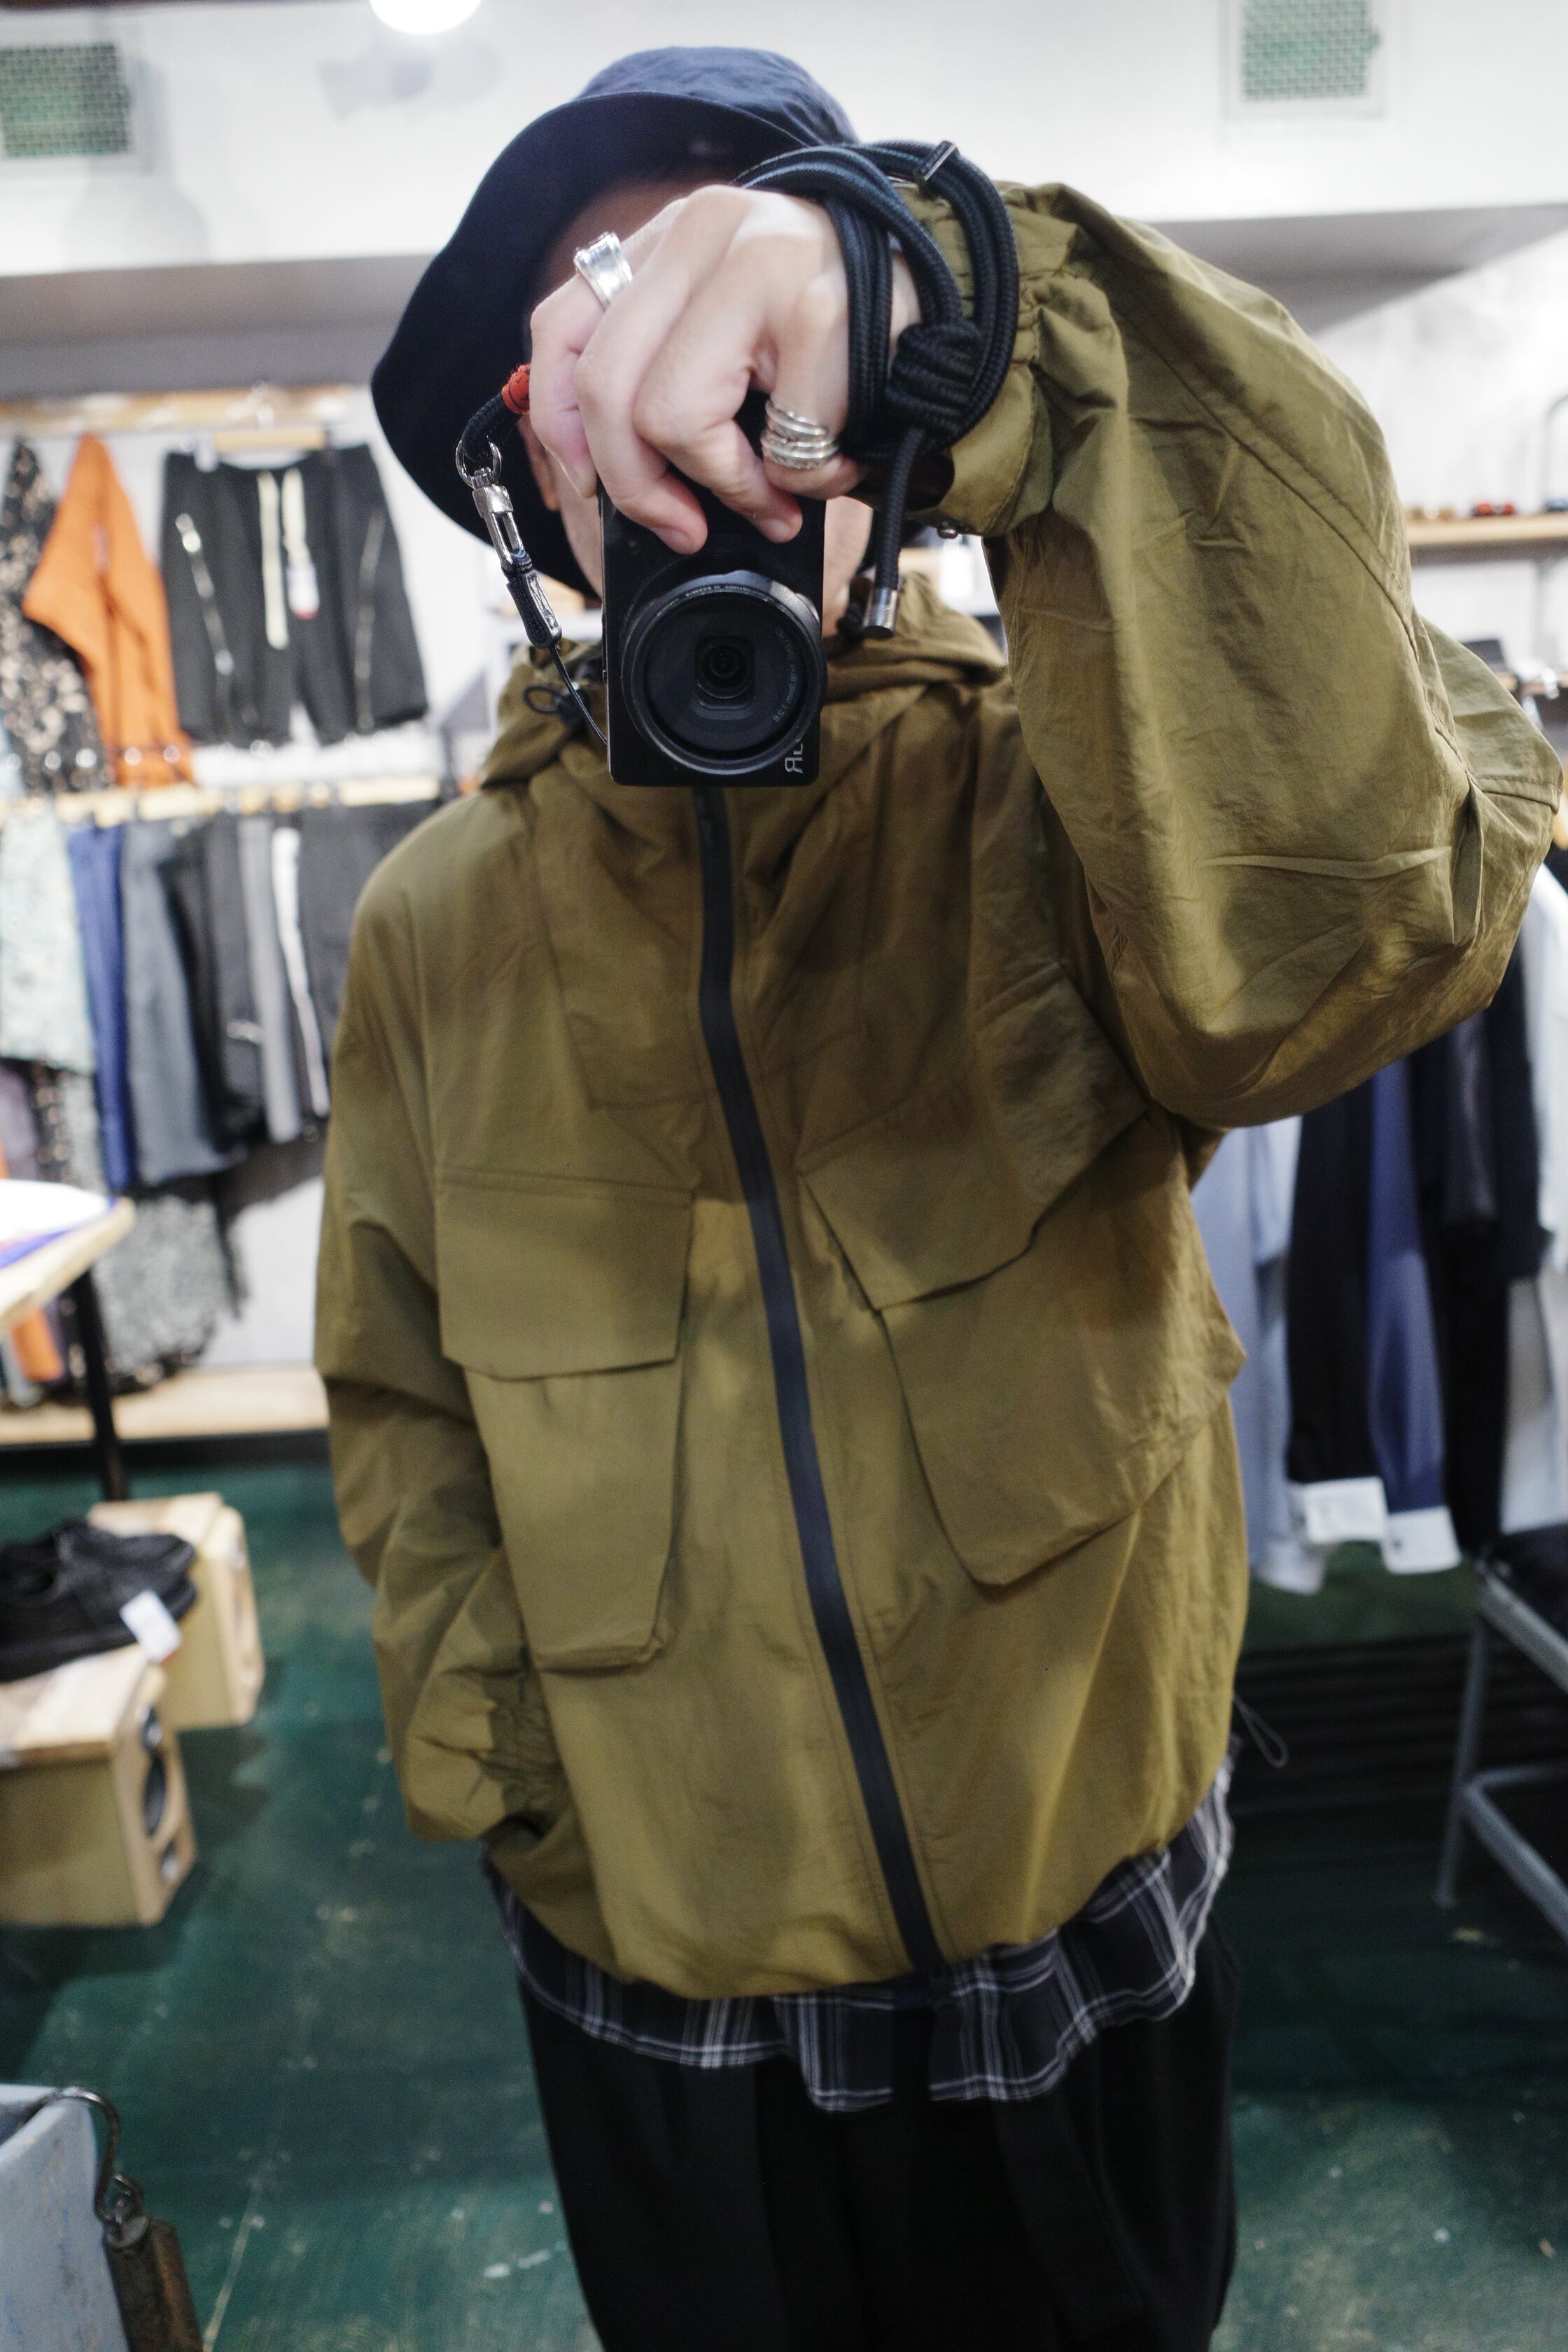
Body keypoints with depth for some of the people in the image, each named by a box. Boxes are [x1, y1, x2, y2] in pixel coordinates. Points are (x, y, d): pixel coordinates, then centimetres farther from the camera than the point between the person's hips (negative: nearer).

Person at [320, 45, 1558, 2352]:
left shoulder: (1045, 795, -14)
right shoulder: (443, 919, -6)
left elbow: (1380, 888, -36)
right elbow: (404, 1401, 2)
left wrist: (1013, 339, -45)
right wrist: (501, 1774, -6)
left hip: (1095, 1920, 0)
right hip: (662, 1967, 2)